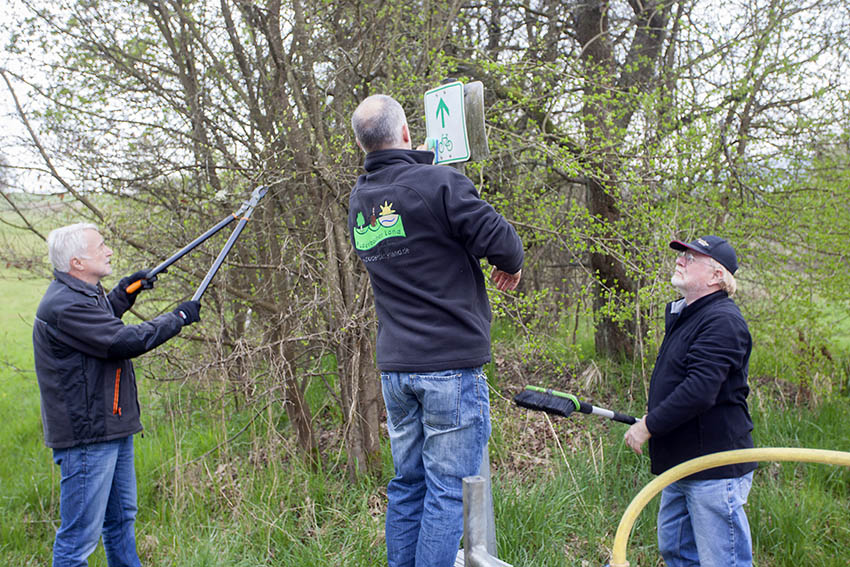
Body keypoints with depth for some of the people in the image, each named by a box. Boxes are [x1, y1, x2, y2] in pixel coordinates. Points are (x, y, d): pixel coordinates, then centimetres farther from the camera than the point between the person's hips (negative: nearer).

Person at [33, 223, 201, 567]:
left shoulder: (83, 294, 14)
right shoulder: (63, 306, -21)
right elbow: (124, 341, -25)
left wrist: (123, 294, 24)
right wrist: (179, 317, -14)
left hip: (112, 429, 11)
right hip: (87, 435, -11)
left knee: (121, 517, 23)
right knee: (80, 535, -3)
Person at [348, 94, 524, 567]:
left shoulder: (359, 200, 10)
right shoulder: (440, 183, -12)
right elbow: (500, 240, -15)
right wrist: (512, 266, 6)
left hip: (395, 368, 7)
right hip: (451, 367, -7)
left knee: (407, 485, 16)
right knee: (447, 491, 0)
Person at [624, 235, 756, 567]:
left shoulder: (722, 321, -20)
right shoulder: (684, 315, 14)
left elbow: (700, 391, -28)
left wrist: (649, 425, -20)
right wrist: (651, 419, 17)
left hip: (716, 468, -10)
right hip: (681, 465, 11)